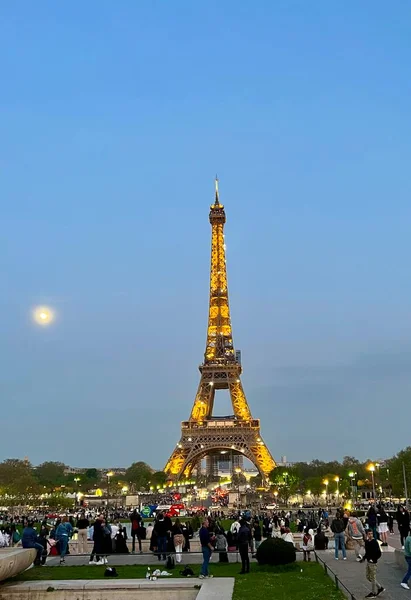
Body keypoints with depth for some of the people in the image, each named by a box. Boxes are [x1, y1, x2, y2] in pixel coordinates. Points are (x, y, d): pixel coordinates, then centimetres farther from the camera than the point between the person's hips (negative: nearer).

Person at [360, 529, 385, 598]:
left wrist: (373, 559, -18)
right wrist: (364, 558, 11)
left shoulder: (375, 542, -19)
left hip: (373, 562, -9)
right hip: (368, 561, 9)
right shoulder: (367, 541, 5)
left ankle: (374, 593, 18)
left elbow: (379, 554, -18)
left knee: (373, 578, 3)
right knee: (368, 576, 16)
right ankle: (380, 588, 28)